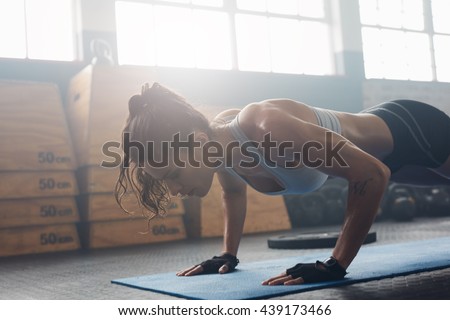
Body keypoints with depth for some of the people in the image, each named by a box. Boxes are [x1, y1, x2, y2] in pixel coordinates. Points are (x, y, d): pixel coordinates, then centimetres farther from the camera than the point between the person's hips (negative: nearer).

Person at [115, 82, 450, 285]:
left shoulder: (267, 129, -45)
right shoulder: (217, 141, -18)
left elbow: (373, 175, -41)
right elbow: (235, 190, 5)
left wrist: (336, 265, -39)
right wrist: (228, 253, -2)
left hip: (409, 131, -7)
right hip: (378, 140, 7)